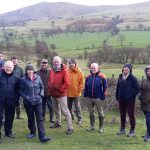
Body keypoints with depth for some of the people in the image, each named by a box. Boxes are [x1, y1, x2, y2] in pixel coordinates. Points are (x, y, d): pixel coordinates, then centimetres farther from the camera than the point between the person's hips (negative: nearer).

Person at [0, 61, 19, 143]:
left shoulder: (15, 78, 4)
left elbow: (17, 89, 10)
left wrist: (16, 99, 2)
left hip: (11, 101, 3)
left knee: (10, 117, 12)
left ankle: (8, 132, 28)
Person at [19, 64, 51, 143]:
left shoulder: (38, 78, 0)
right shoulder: (23, 80, -5)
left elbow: (42, 87, 11)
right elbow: (21, 91, 1)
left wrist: (41, 95, -3)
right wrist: (26, 97, -11)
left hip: (38, 101, 1)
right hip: (28, 102, 0)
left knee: (40, 119, -4)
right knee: (30, 118, 14)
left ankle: (42, 137, -5)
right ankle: (32, 132, 35)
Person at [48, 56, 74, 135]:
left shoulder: (64, 71, -12)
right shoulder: (52, 71, 9)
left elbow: (67, 83, -16)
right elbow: (50, 81, 21)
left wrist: (60, 89, -14)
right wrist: (50, 88, 9)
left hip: (61, 94, -7)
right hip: (53, 94, 7)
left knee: (65, 111, -8)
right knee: (56, 110, 21)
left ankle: (70, 128, -6)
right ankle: (58, 123, 39)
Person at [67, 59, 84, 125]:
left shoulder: (79, 72, -6)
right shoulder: (67, 71, -3)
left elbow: (82, 82, -4)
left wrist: (79, 89, -9)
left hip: (76, 93, -3)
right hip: (68, 92, 3)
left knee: (77, 106, 2)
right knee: (69, 106, 16)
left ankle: (79, 119, 10)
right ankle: (70, 116, 34)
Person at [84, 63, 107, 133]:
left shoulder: (102, 76, -7)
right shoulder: (88, 77, 6)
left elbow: (105, 87, -6)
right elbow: (86, 87, 12)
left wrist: (103, 96, -10)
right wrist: (85, 95, 6)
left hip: (98, 98, -4)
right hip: (89, 98, 4)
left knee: (100, 112, 5)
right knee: (91, 112, 14)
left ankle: (101, 127, 17)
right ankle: (92, 126, 27)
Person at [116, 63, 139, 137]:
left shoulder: (133, 78, -9)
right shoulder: (120, 77, 5)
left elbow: (137, 89, -8)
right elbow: (118, 87, 13)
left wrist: (132, 95, -13)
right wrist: (117, 96, 8)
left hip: (130, 100, -5)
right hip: (121, 100, 5)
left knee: (131, 115, 2)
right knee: (122, 115, 15)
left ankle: (132, 131, 11)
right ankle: (122, 129, 28)